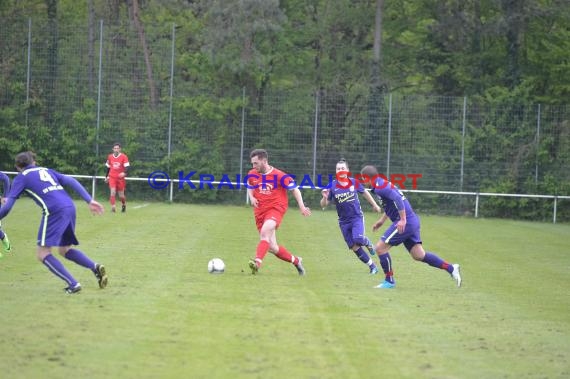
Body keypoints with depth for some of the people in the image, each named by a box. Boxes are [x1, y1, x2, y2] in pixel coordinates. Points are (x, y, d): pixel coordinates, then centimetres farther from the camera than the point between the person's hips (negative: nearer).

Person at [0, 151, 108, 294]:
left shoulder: (21, 178, 12)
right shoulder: (47, 170, 27)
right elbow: (71, 182, 15)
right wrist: (90, 201, 11)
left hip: (54, 211, -7)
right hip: (70, 207, 7)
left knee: (43, 254, 1)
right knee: (64, 250, 22)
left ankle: (73, 284, -11)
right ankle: (95, 267, 1)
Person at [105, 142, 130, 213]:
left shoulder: (124, 157, -6)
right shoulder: (110, 157, 6)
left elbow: (127, 167, -11)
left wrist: (124, 173, -31)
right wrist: (106, 176, 20)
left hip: (120, 178, -2)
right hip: (112, 177, 2)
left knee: (121, 195, 7)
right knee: (113, 192, -17)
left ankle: (124, 204, 36)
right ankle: (113, 207, -17)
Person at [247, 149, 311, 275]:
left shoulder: (279, 176, -10)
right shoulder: (252, 174, 3)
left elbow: (294, 189, -1)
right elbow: (250, 188, 23)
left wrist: (302, 207, -6)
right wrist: (251, 198, 2)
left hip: (276, 208, -6)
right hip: (260, 211, 6)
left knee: (264, 232, -34)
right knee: (272, 247, 4)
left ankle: (257, 262, -46)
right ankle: (296, 261, 26)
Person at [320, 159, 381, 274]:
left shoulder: (354, 182, -7)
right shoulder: (332, 186, -9)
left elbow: (364, 193, 12)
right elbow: (323, 205, -6)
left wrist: (374, 205, 21)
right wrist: (325, 197, -28)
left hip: (357, 217, -1)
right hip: (343, 221, 1)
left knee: (358, 239, -26)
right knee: (354, 247, 0)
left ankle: (367, 242, 10)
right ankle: (372, 265, 16)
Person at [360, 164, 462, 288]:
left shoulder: (380, 187, -14)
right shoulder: (384, 184, 18)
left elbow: (397, 199, -27)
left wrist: (403, 220, -27)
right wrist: (382, 220, 32)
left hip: (404, 223, -10)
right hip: (412, 221, 10)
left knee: (380, 247, -4)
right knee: (419, 255, 9)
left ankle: (389, 281, 4)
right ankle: (451, 268, 8)